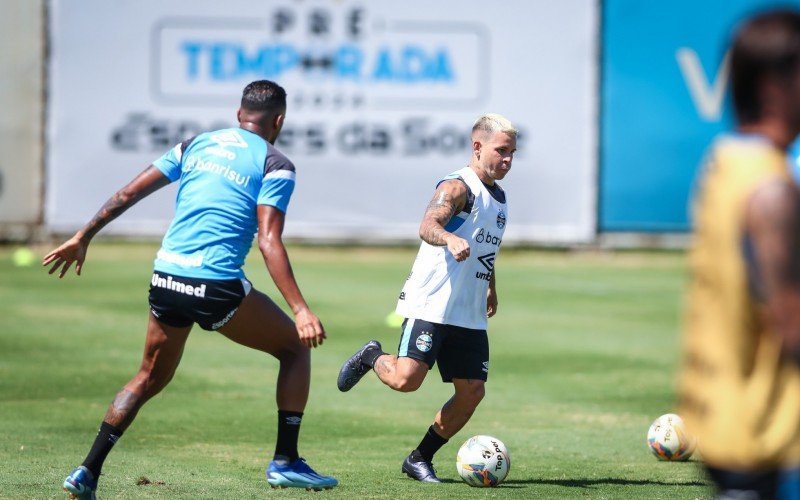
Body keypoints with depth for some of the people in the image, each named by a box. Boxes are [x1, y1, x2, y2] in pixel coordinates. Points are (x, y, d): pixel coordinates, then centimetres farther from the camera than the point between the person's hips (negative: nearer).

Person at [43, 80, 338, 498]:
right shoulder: (275, 165, 0)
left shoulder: (196, 145, 15)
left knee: (150, 377, 23)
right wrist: (300, 310, -15)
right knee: (294, 346, 15)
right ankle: (285, 462, 9)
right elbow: (268, 243, -12)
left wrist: (82, 238, 22)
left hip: (165, 277, 5)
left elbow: (128, 193, 13)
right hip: (217, 286, -5)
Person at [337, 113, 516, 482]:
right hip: (431, 304, -8)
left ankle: (420, 459, 13)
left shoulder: (498, 196, 17)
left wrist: (491, 287, 41)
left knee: (472, 392, 0)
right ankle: (372, 358, 14)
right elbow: (427, 226, -29)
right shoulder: (458, 186, -10)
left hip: (470, 314, 8)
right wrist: (450, 240, -49)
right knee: (407, 378, -20)